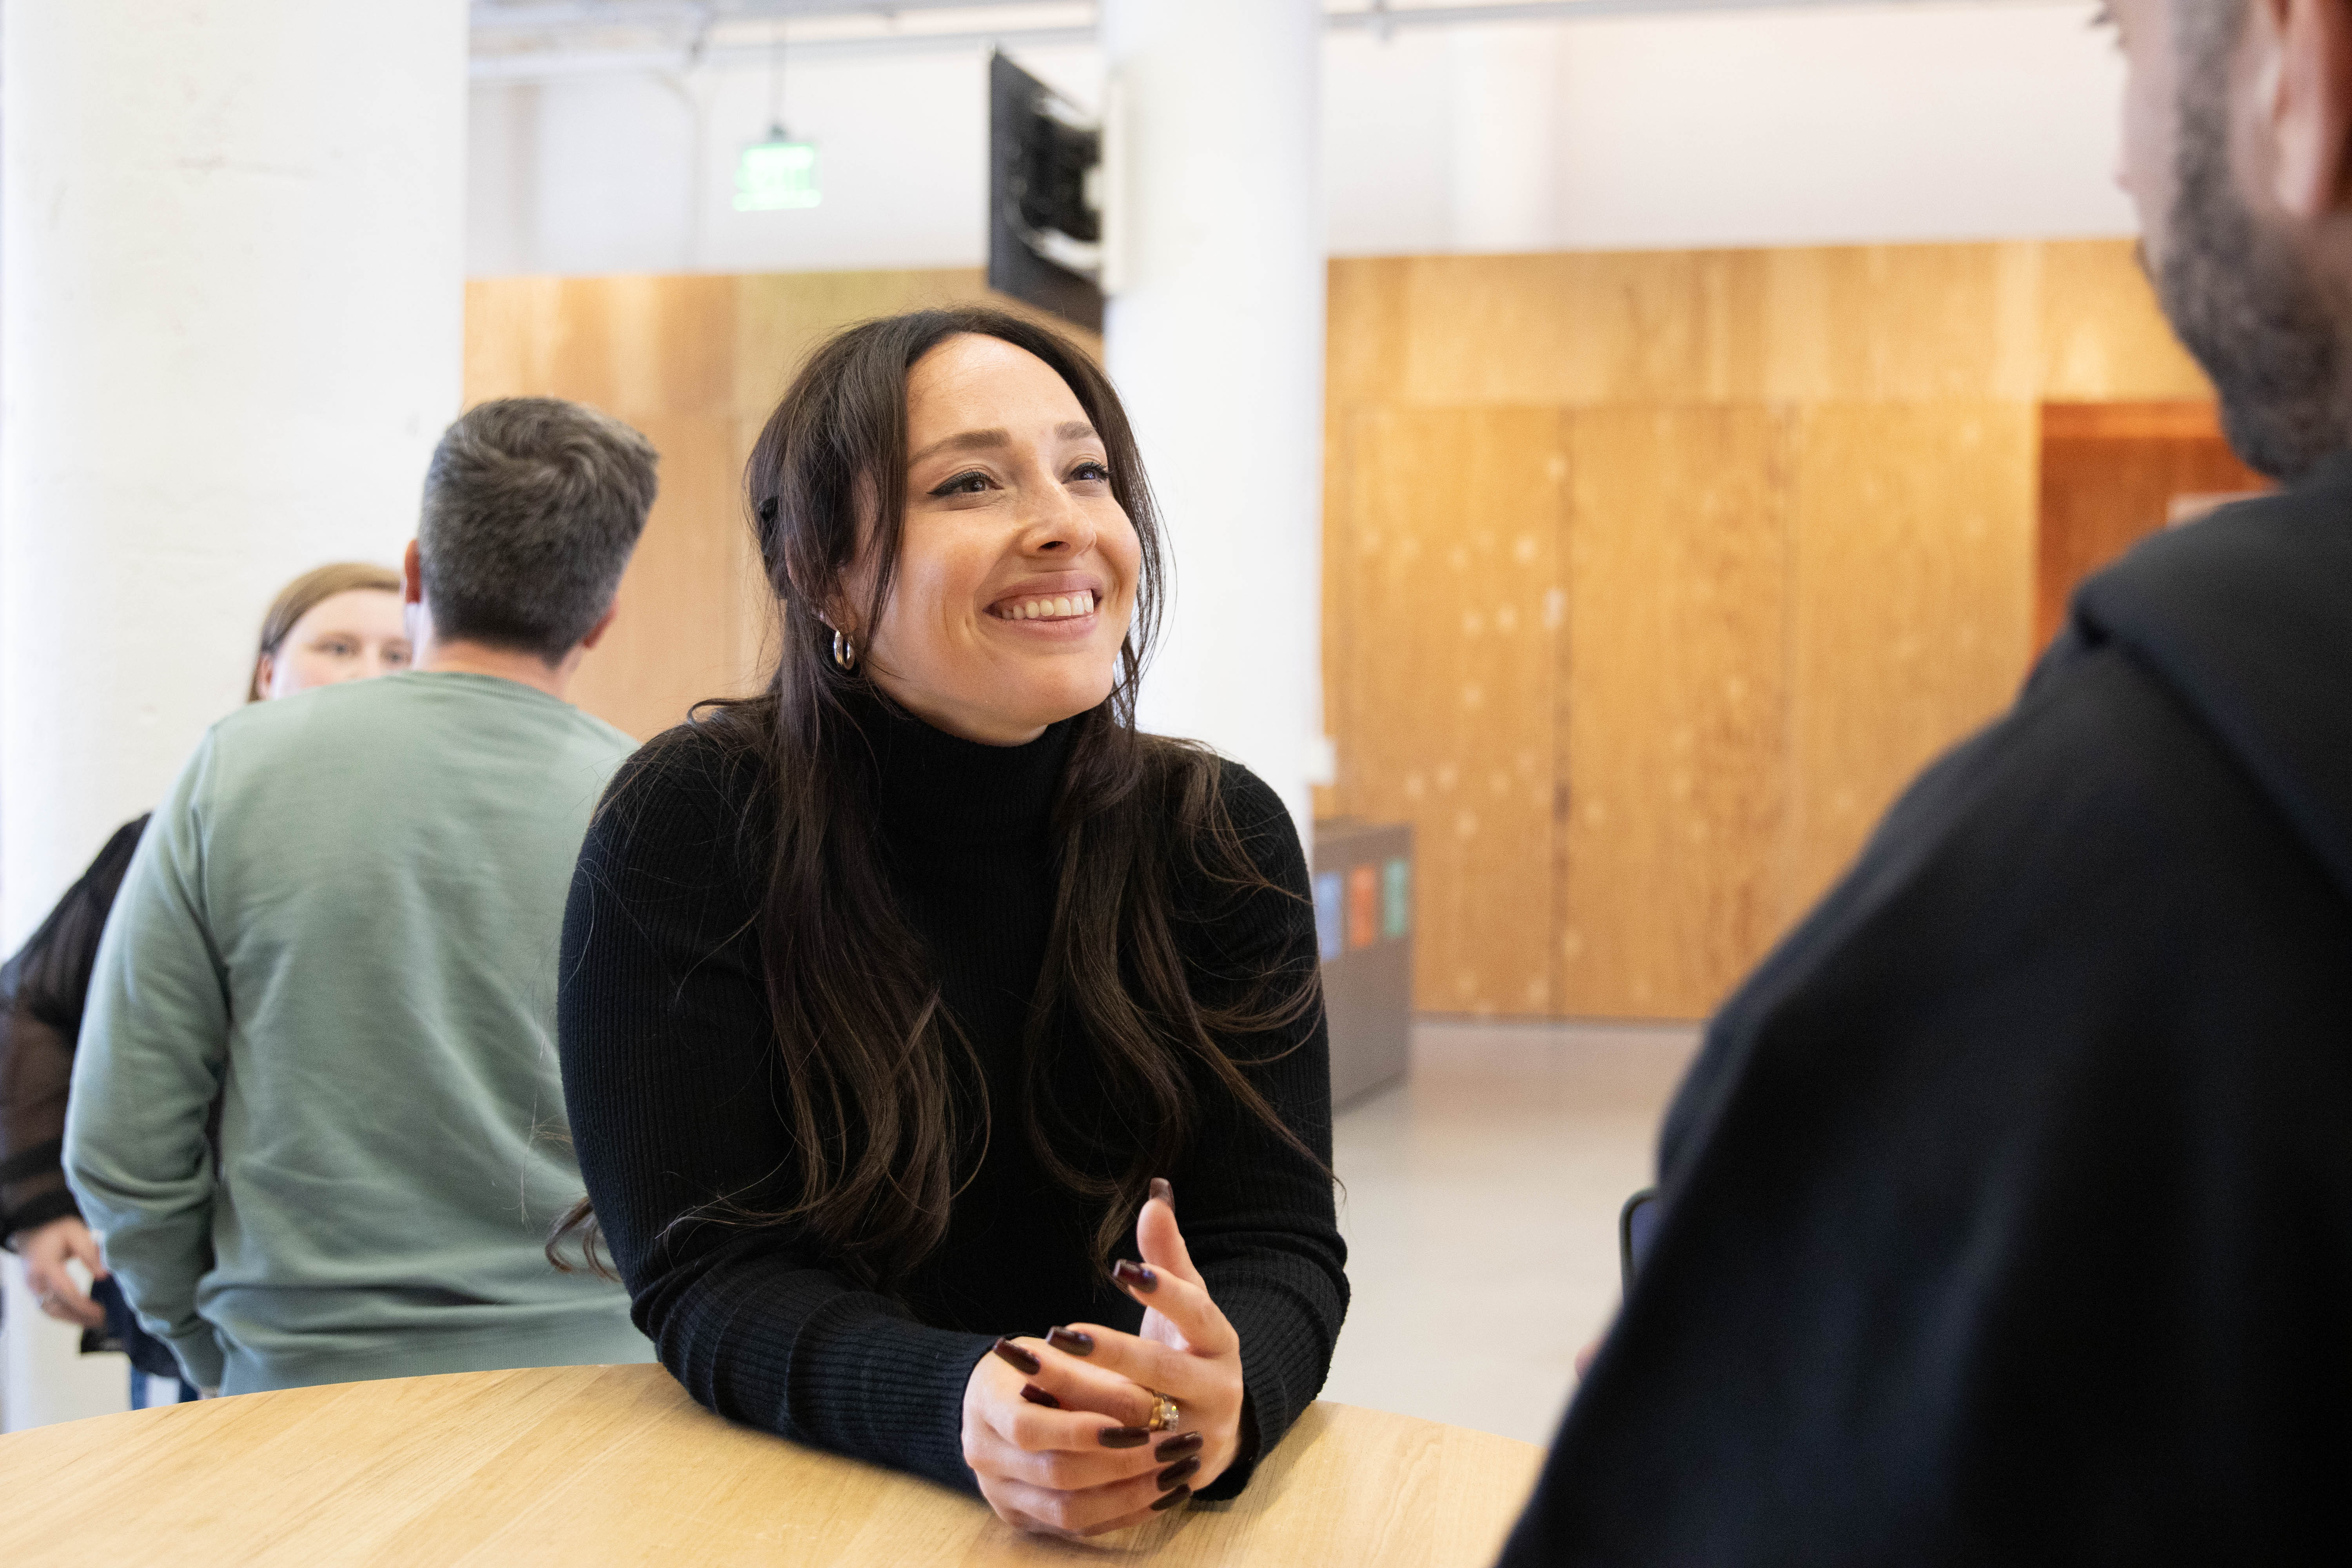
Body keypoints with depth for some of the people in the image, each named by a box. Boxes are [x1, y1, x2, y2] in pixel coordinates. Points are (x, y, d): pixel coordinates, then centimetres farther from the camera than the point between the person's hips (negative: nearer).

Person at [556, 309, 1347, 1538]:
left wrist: (1225, 1387, -28)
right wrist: (963, 1409, -30)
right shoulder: (689, 827, -9)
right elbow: (703, 1275, -13)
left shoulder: (1220, 835, -2)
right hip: (793, 1505, -1)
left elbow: (1278, 1238, -6)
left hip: (1166, 1520, 2)